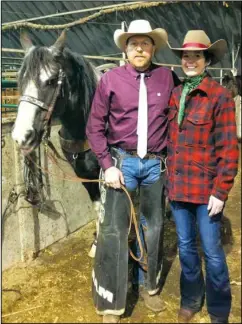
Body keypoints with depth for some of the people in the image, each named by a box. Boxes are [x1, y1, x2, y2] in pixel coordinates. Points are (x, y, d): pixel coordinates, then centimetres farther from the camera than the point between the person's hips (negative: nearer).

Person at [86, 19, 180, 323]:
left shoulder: (167, 77, 0)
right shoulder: (110, 79, -5)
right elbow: (94, 127, -3)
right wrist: (107, 165, -11)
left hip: (155, 163, 3)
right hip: (121, 160, -2)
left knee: (155, 227, 15)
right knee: (113, 230, -1)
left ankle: (150, 288, 38)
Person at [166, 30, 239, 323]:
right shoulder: (174, 95, 8)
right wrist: (169, 180, 11)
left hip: (206, 187, -5)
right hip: (177, 186, 5)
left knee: (211, 251, 7)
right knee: (185, 247, 17)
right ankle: (190, 300, 38)